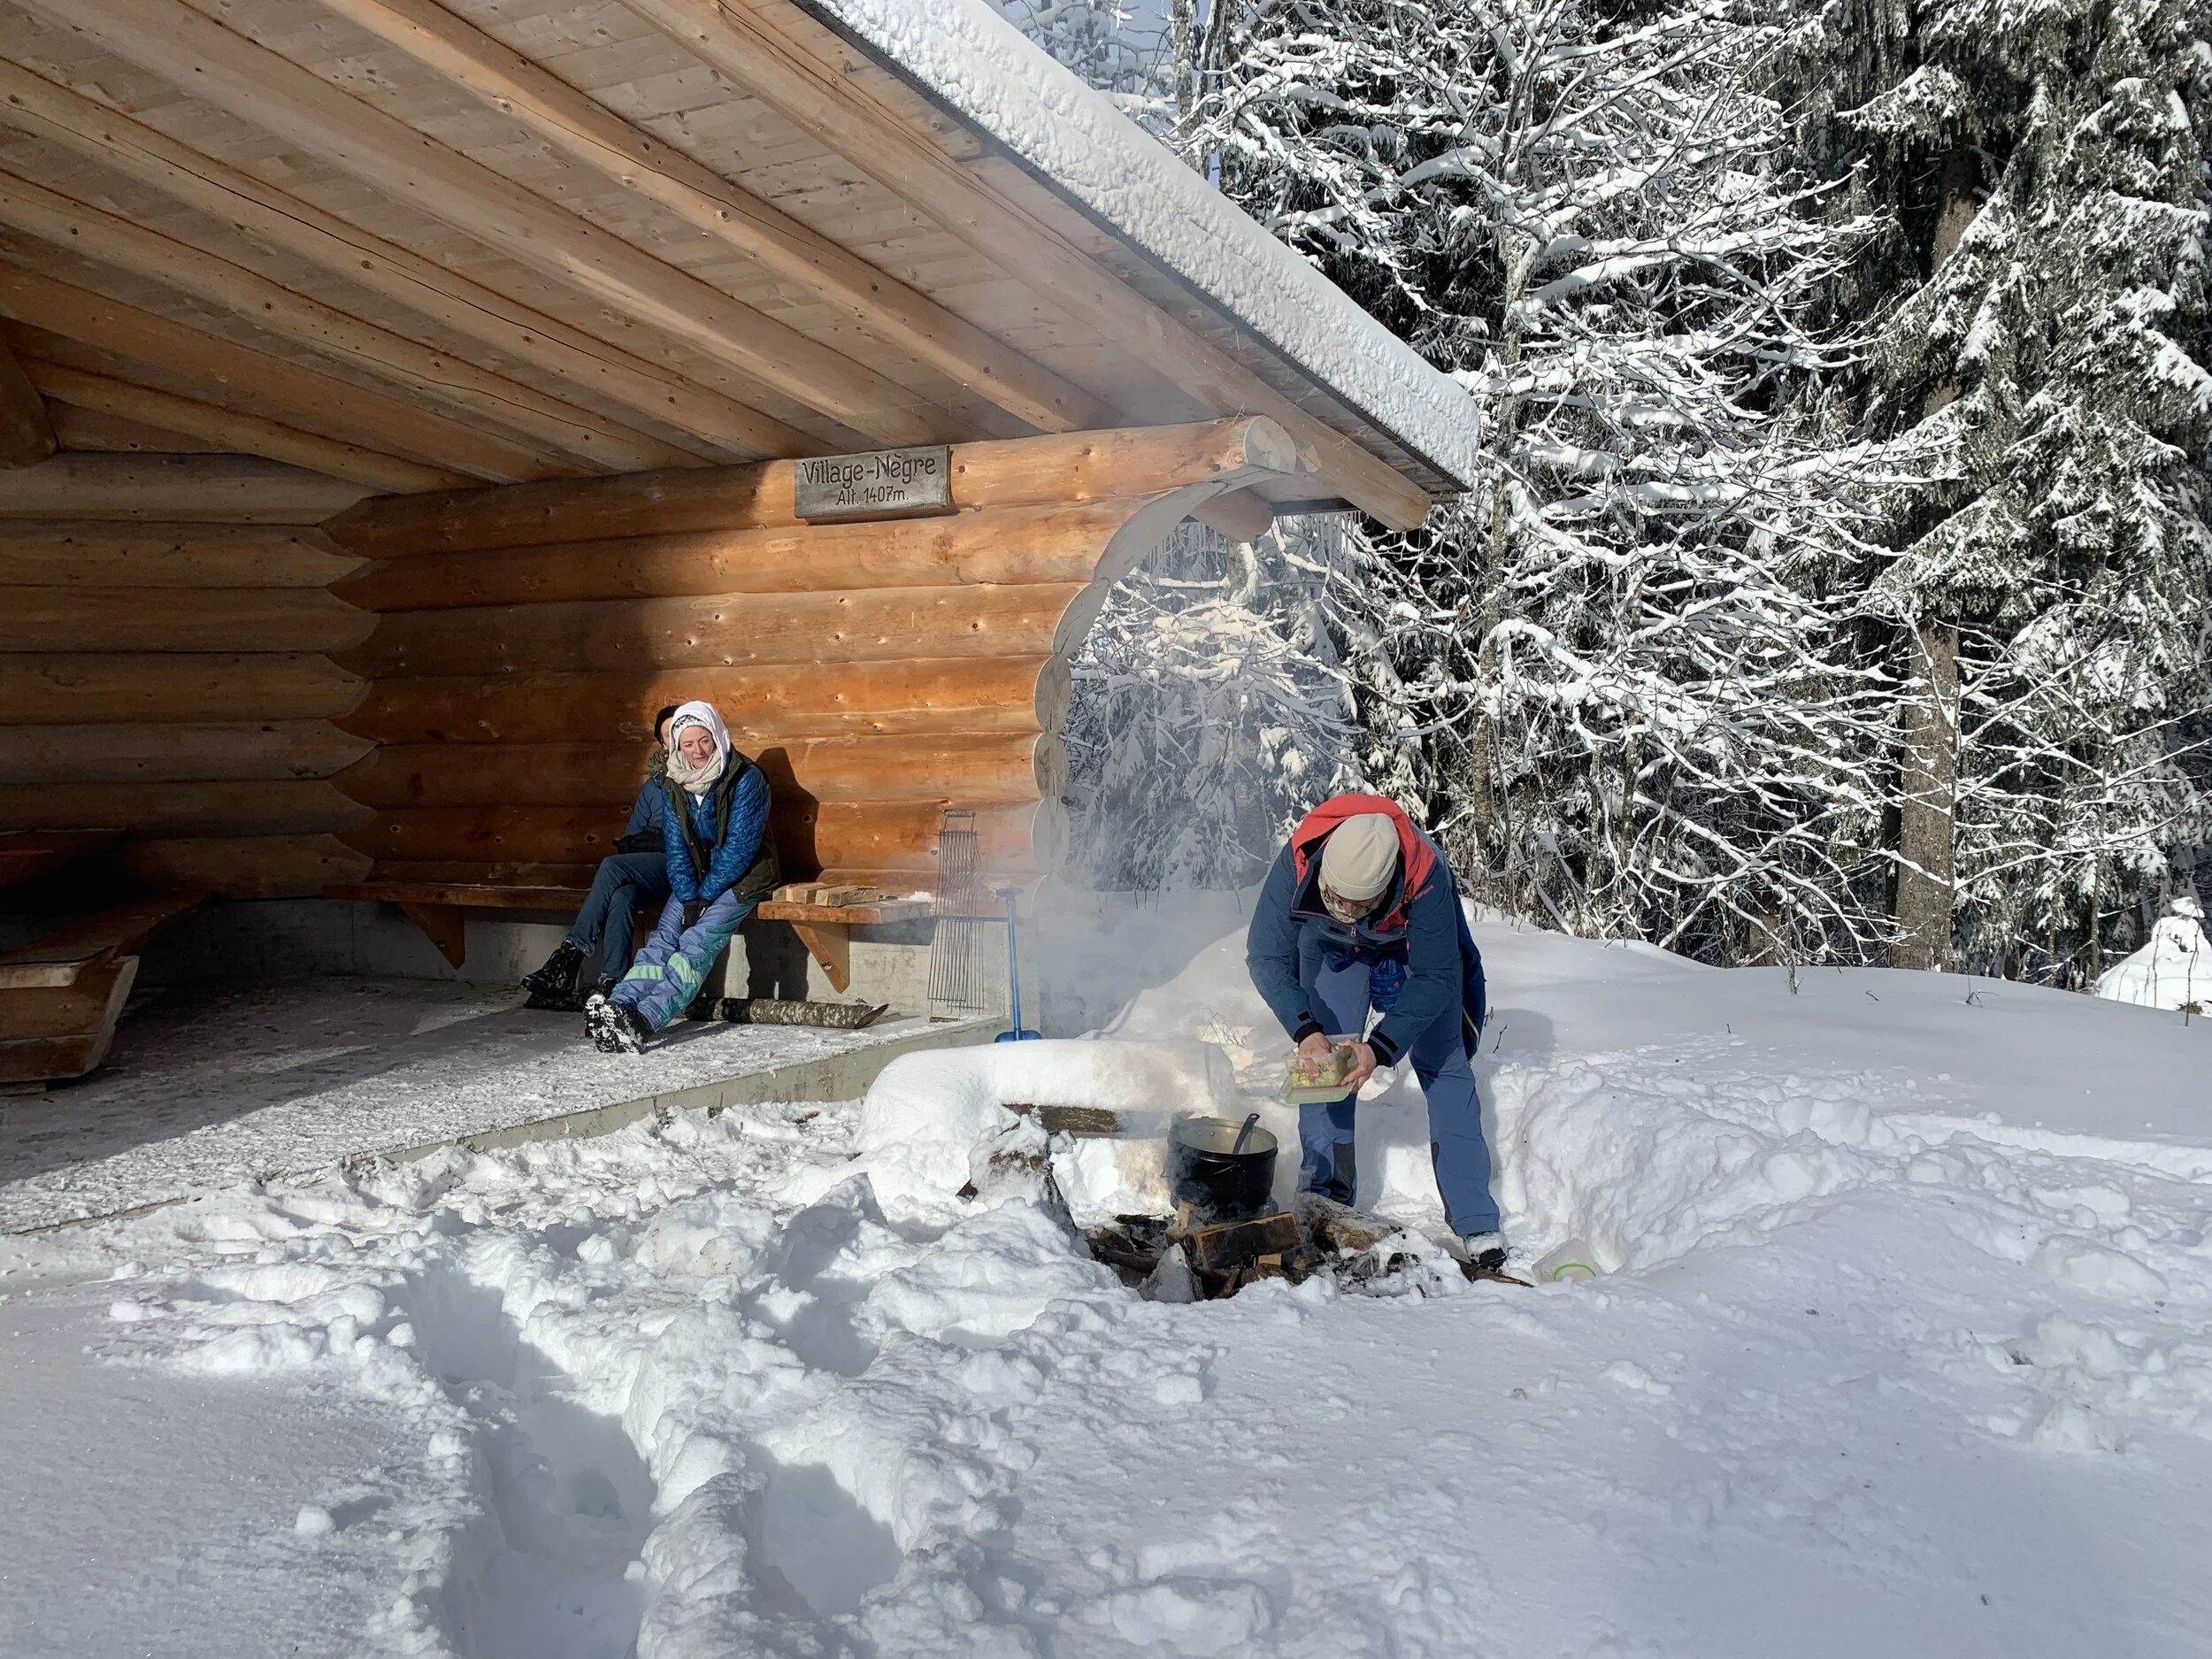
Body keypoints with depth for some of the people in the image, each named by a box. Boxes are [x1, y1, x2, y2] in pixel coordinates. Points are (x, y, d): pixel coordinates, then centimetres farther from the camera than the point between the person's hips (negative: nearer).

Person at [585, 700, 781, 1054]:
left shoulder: (746, 779, -14)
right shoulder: (673, 785, 3)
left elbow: (740, 846, -17)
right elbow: (675, 847, 1)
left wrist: (705, 897, -18)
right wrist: (688, 897, -14)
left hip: (743, 877, -6)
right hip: (695, 879, 6)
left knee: (696, 943, -26)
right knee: (662, 939, -18)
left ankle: (644, 1019, -43)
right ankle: (618, 1006, -37)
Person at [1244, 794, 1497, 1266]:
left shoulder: (1427, 876, -42)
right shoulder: (1297, 861, -39)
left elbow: (1435, 978, -30)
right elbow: (1267, 956, -28)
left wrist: (1380, 1047, -39)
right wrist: (1305, 1029, -41)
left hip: (1418, 944, -1)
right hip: (1332, 946, 2)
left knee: (1444, 1067, -6)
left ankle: (1477, 1223, -2)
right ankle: (1325, 1198, 4)